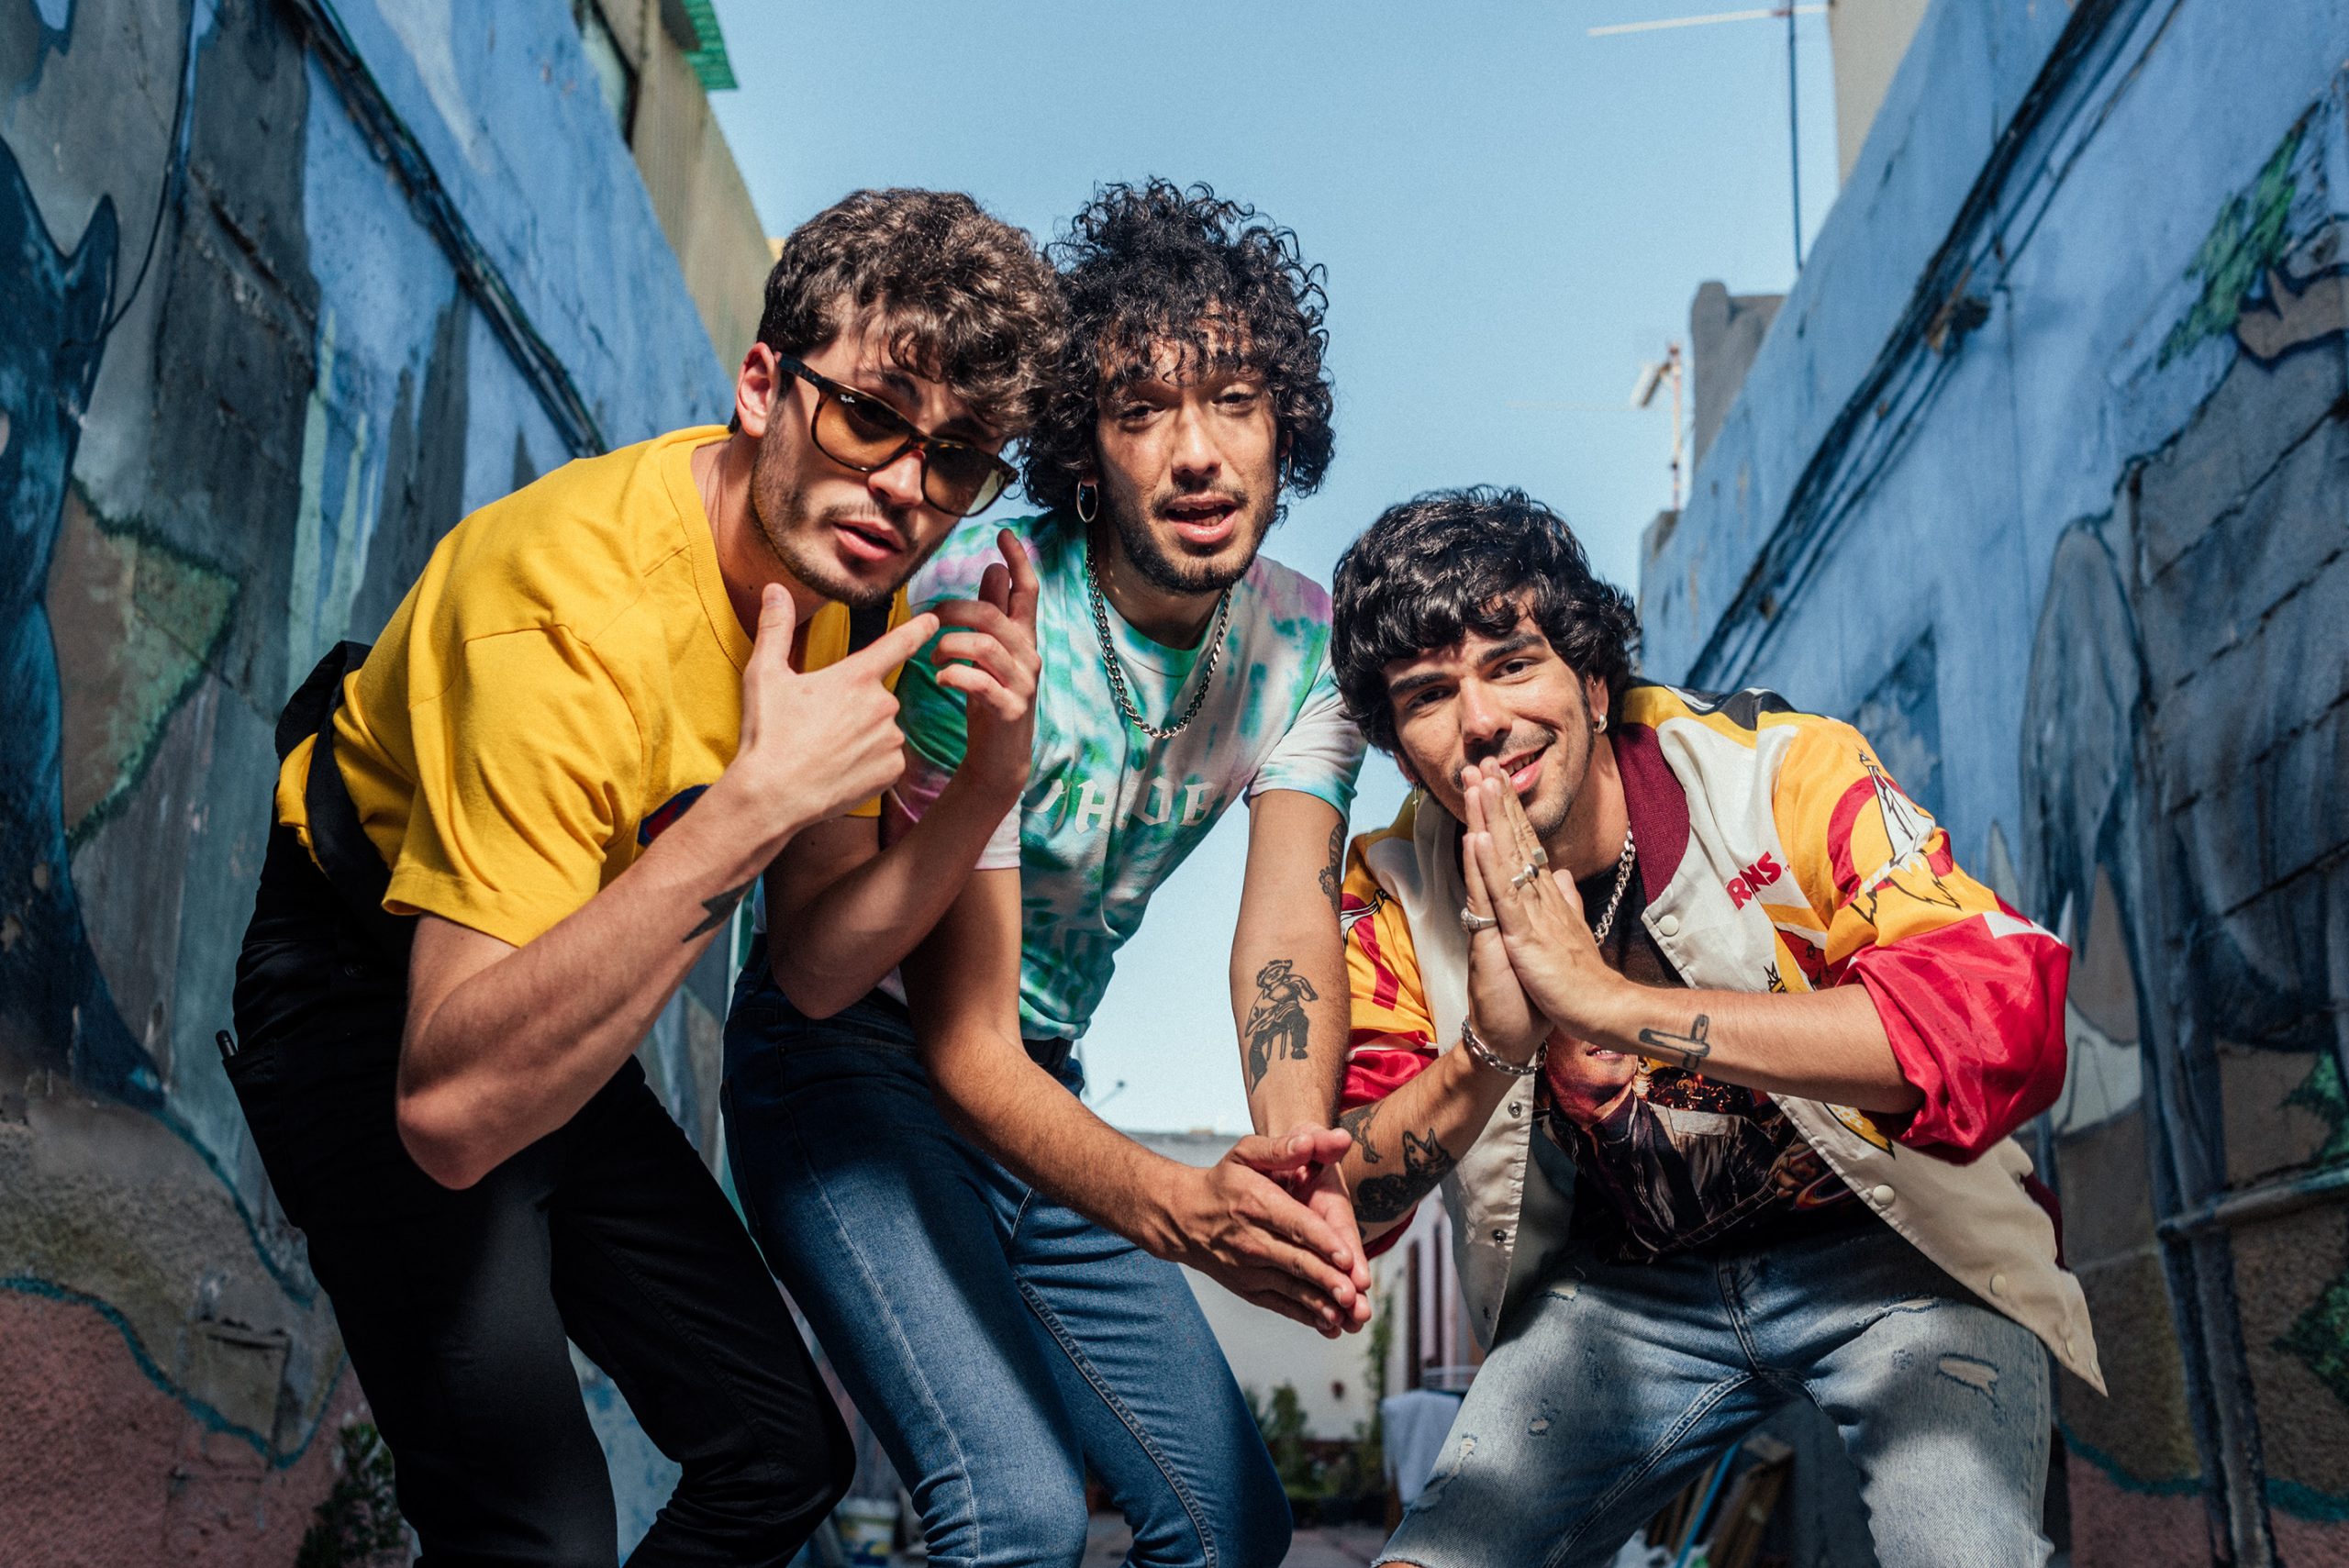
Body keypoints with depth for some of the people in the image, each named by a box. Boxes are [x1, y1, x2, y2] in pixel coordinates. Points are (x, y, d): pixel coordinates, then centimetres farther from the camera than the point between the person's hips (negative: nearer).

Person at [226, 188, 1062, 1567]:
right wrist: (752, 808, -44)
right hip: (378, 1013, -7)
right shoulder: (585, 605, -33)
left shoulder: (851, 570, -8)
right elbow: (455, 1106, -41)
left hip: (560, 1026, 8)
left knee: (790, 1455, 9)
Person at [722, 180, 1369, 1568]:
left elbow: (1290, 918, -24)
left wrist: (1299, 1161, -45)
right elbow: (965, 1044, -28)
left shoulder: (1302, 645, -7)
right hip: (857, 1068, -6)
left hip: (1044, 1093, 6)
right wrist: (1177, 1208, -47)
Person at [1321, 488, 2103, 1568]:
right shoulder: (1401, 894, -7)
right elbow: (1340, 1191, -8)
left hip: (1889, 1249, -3)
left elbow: (2004, 1014, -32)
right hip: (1620, 1294, 3)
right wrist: (1489, 1047, -30)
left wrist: (1609, 1000, -38)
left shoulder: (1781, 776, -19)